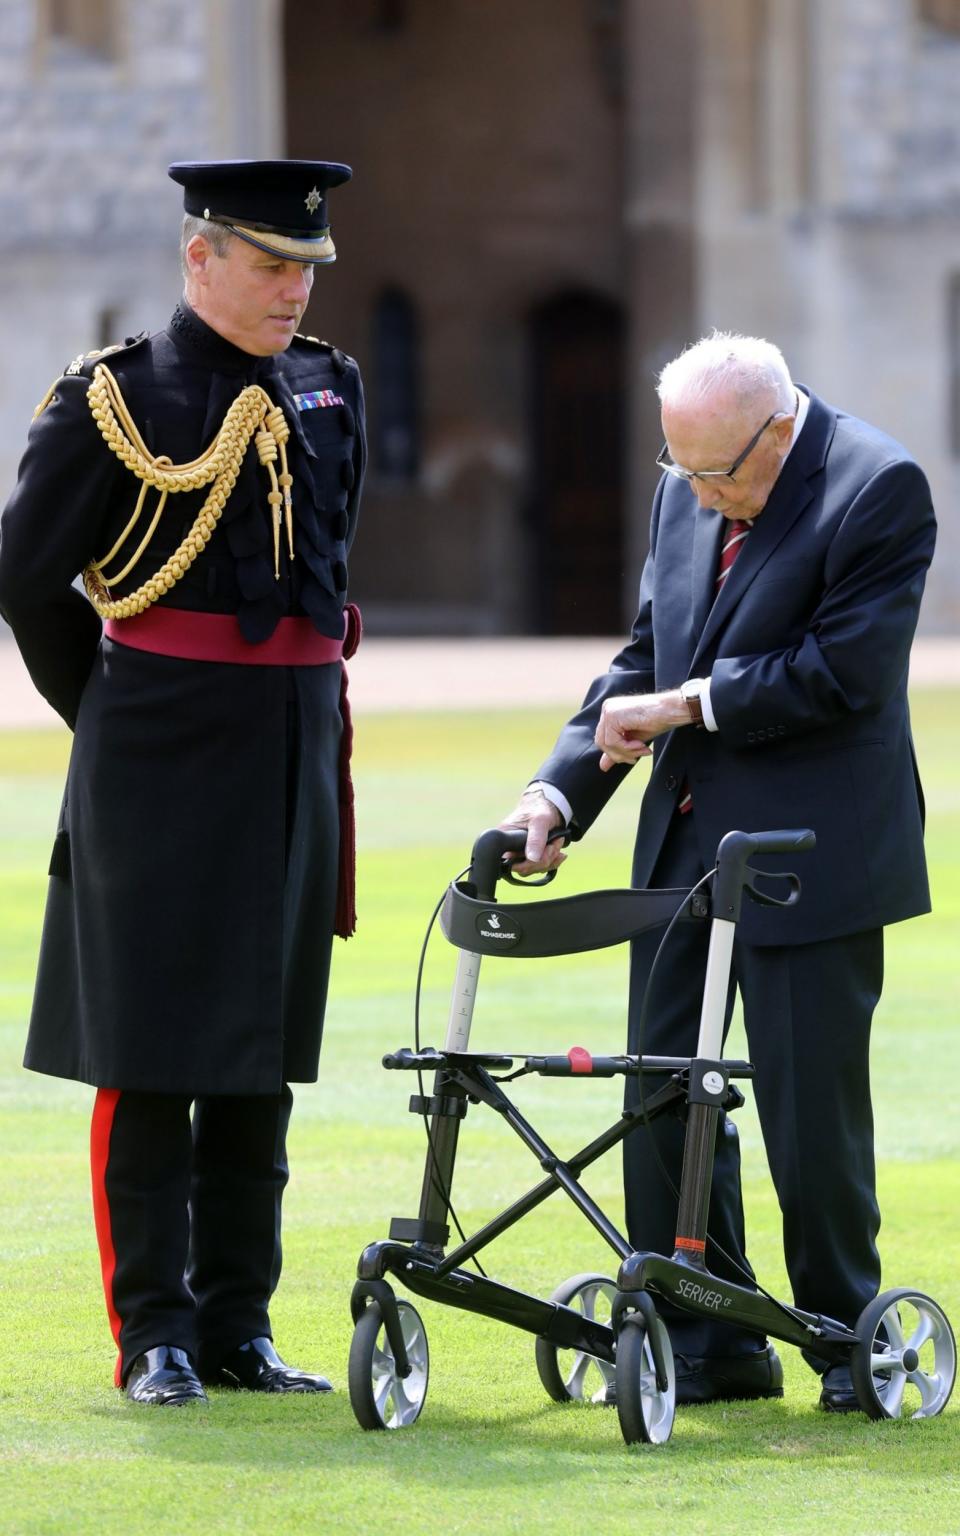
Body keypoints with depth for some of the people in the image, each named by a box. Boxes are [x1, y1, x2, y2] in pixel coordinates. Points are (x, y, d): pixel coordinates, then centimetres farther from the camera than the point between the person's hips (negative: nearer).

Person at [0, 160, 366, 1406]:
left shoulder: (329, 393, 10)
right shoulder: (116, 400, -7)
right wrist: (107, 709, 5)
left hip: (294, 755, 6)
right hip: (158, 774, -6)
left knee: (261, 1057, 9)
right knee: (149, 1058, -2)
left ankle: (238, 1326, 15)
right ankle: (156, 1337, 3)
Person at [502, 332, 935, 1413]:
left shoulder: (877, 489, -13)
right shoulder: (684, 494, 9)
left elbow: (844, 672, -19)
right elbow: (644, 661, 13)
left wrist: (686, 705, -14)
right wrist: (559, 791, 1)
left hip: (810, 859, -7)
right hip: (684, 844, 7)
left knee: (812, 1108, -1)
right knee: (663, 1098, 5)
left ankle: (846, 1337, 15)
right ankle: (708, 1347, 13)